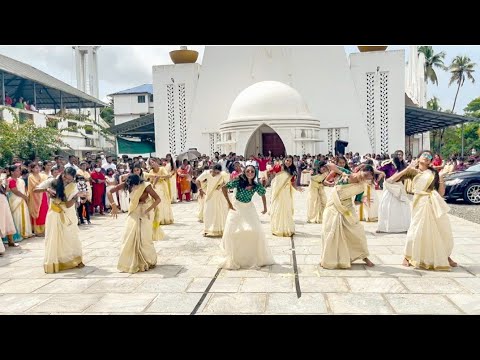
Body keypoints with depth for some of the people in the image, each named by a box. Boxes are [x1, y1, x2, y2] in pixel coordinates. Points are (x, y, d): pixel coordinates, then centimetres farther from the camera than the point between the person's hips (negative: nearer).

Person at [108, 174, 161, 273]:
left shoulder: (146, 186, -28)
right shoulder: (127, 184, -17)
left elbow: (158, 199, -24)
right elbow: (109, 192, -13)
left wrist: (147, 210, -34)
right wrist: (114, 206, -25)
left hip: (145, 210, -4)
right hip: (134, 211, 4)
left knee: (144, 237, -6)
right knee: (129, 236, -2)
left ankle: (149, 261, 15)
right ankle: (129, 263, 11)